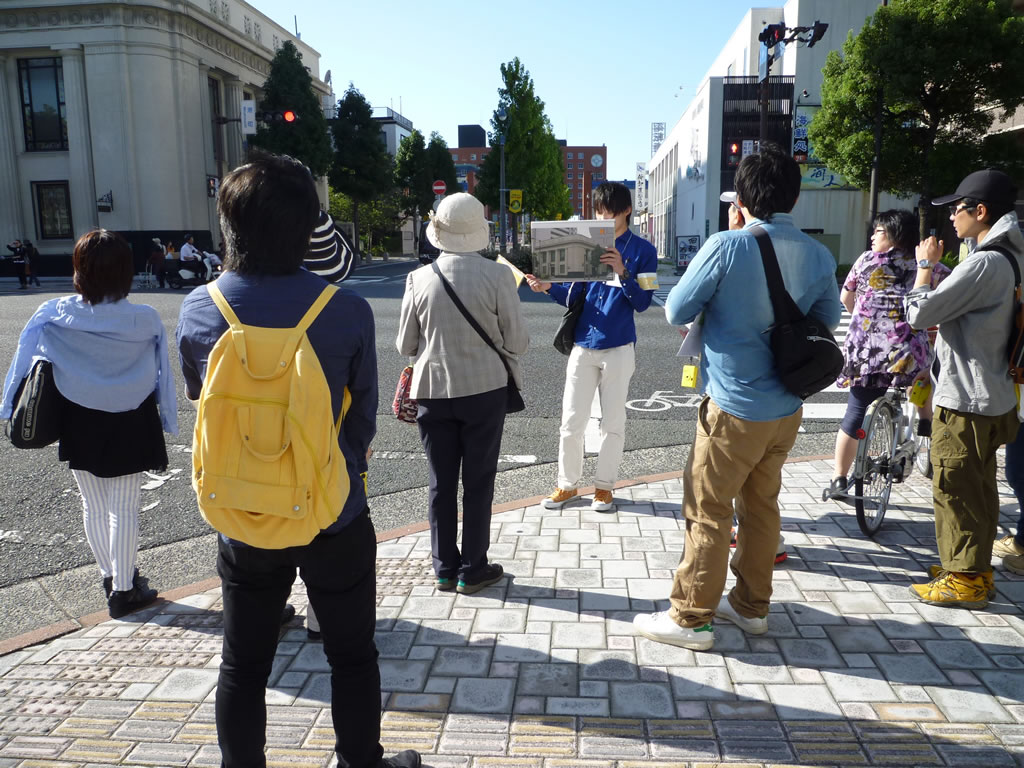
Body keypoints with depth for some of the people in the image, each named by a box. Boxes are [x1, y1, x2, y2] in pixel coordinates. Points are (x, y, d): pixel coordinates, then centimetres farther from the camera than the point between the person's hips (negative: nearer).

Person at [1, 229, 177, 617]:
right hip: (130, 427, -2)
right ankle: (123, 589, 19)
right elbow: (162, 377, -8)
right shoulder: (145, 321, -17)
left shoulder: (53, 316, -12)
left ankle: (110, 576, 36)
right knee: (124, 510, 8)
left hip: (79, 425, 3)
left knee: (93, 507, 19)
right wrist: (166, 421, 4)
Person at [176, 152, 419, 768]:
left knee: (243, 663, 20)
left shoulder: (198, 310, -9)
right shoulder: (347, 311, -17)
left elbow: (203, 404, 5)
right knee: (352, 654, 19)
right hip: (334, 519, -2)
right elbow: (363, 416, -7)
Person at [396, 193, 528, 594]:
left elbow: (405, 345, 1)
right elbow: (517, 341, -8)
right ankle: (473, 570, 18)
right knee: (478, 481, 10)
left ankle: (445, 568, 23)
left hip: (433, 390, 2)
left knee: (442, 482, 13)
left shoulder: (420, 278, -5)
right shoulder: (497, 275, -12)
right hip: (484, 388, -2)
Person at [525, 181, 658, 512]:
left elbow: (642, 302, -7)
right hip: (583, 347, 2)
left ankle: (604, 485, 22)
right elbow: (571, 296, 5)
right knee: (571, 422, 5)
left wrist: (622, 272, -21)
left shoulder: (642, 251, -1)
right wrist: (549, 287, -14)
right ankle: (567, 484, 20)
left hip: (618, 349, -2)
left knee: (613, 422, 8)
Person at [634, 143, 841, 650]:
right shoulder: (819, 256, 0)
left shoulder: (727, 247, -17)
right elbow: (826, 321, 13)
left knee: (707, 511, 4)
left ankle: (690, 617, 14)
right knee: (762, 505, 18)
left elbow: (676, 311, -10)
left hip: (734, 408, -6)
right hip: (787, 408, 6)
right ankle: (751, 606, 32)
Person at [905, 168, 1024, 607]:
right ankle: (974, 569, 30)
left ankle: (963, 580, 11)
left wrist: (925, 265, -9)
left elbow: (919, 314, -20)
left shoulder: (983, 263, -21)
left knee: (955, 489, 0)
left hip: (964, 399, -10)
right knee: (978, 486, 18)